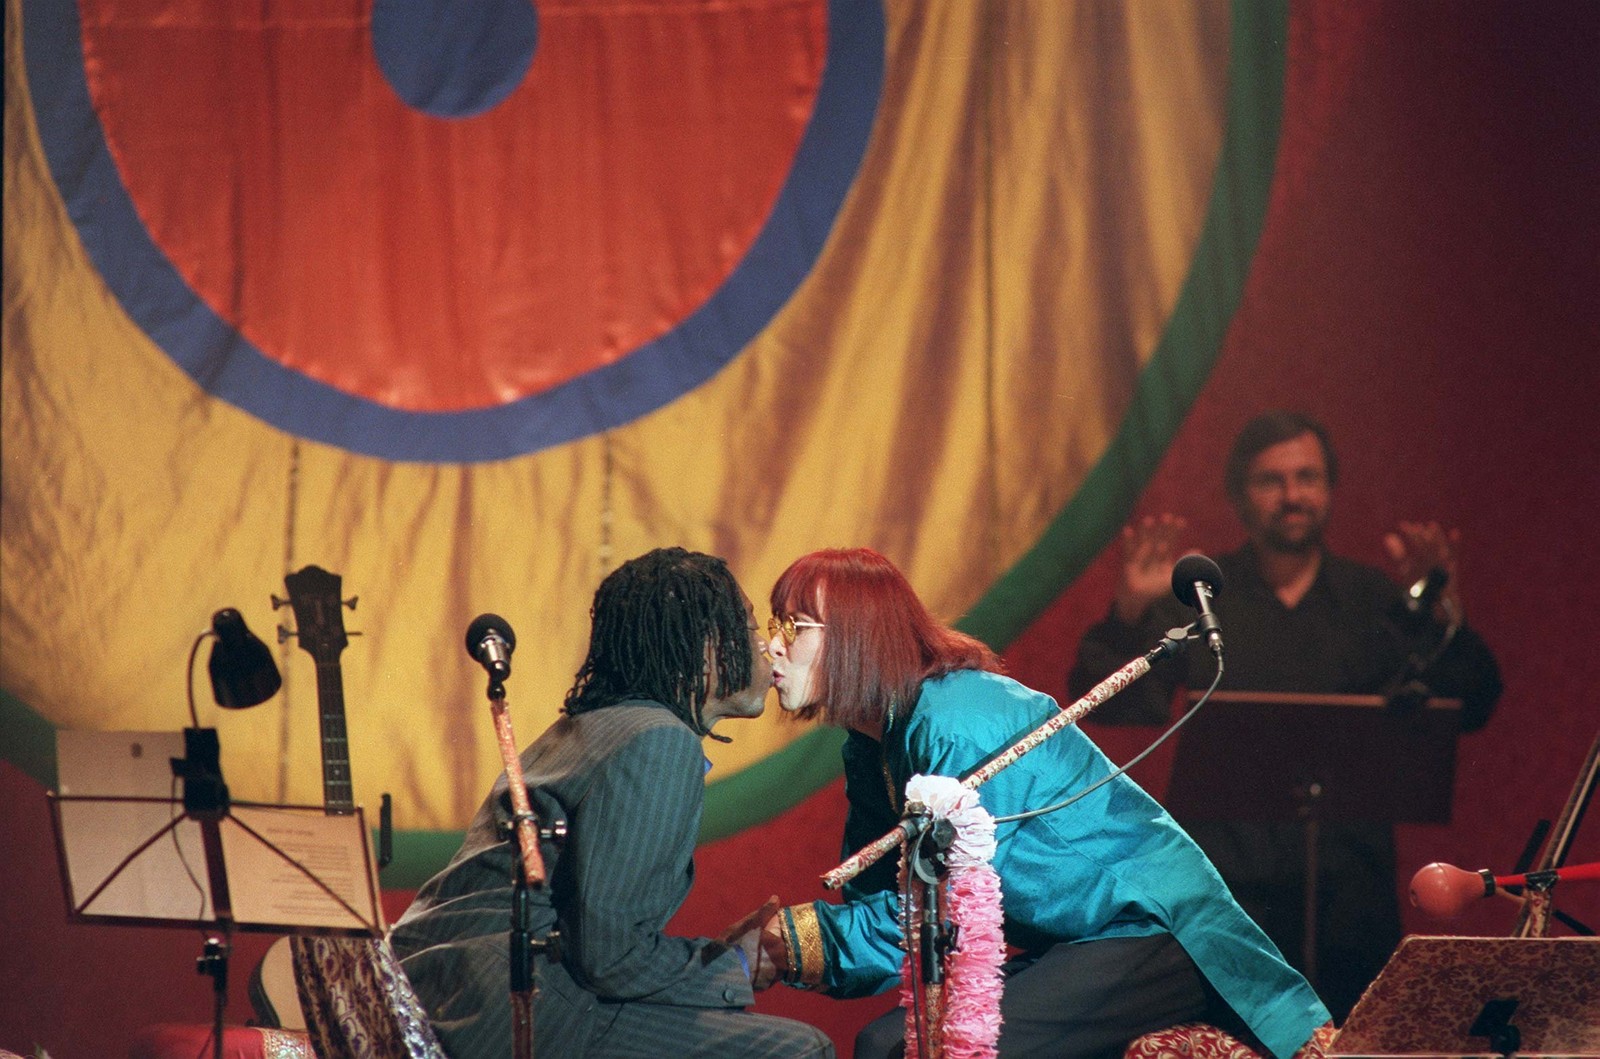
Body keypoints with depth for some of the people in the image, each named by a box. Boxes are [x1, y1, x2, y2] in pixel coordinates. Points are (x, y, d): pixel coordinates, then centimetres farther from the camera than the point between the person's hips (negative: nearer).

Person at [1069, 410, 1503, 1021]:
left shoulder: (1375, 601, 10)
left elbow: (1471, 709, 0)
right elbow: (1109, 707, -5)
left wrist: (1443, 614, -17)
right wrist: (1129, 612, -21)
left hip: (1350, 896, 2)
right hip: (1226, 892, -2)